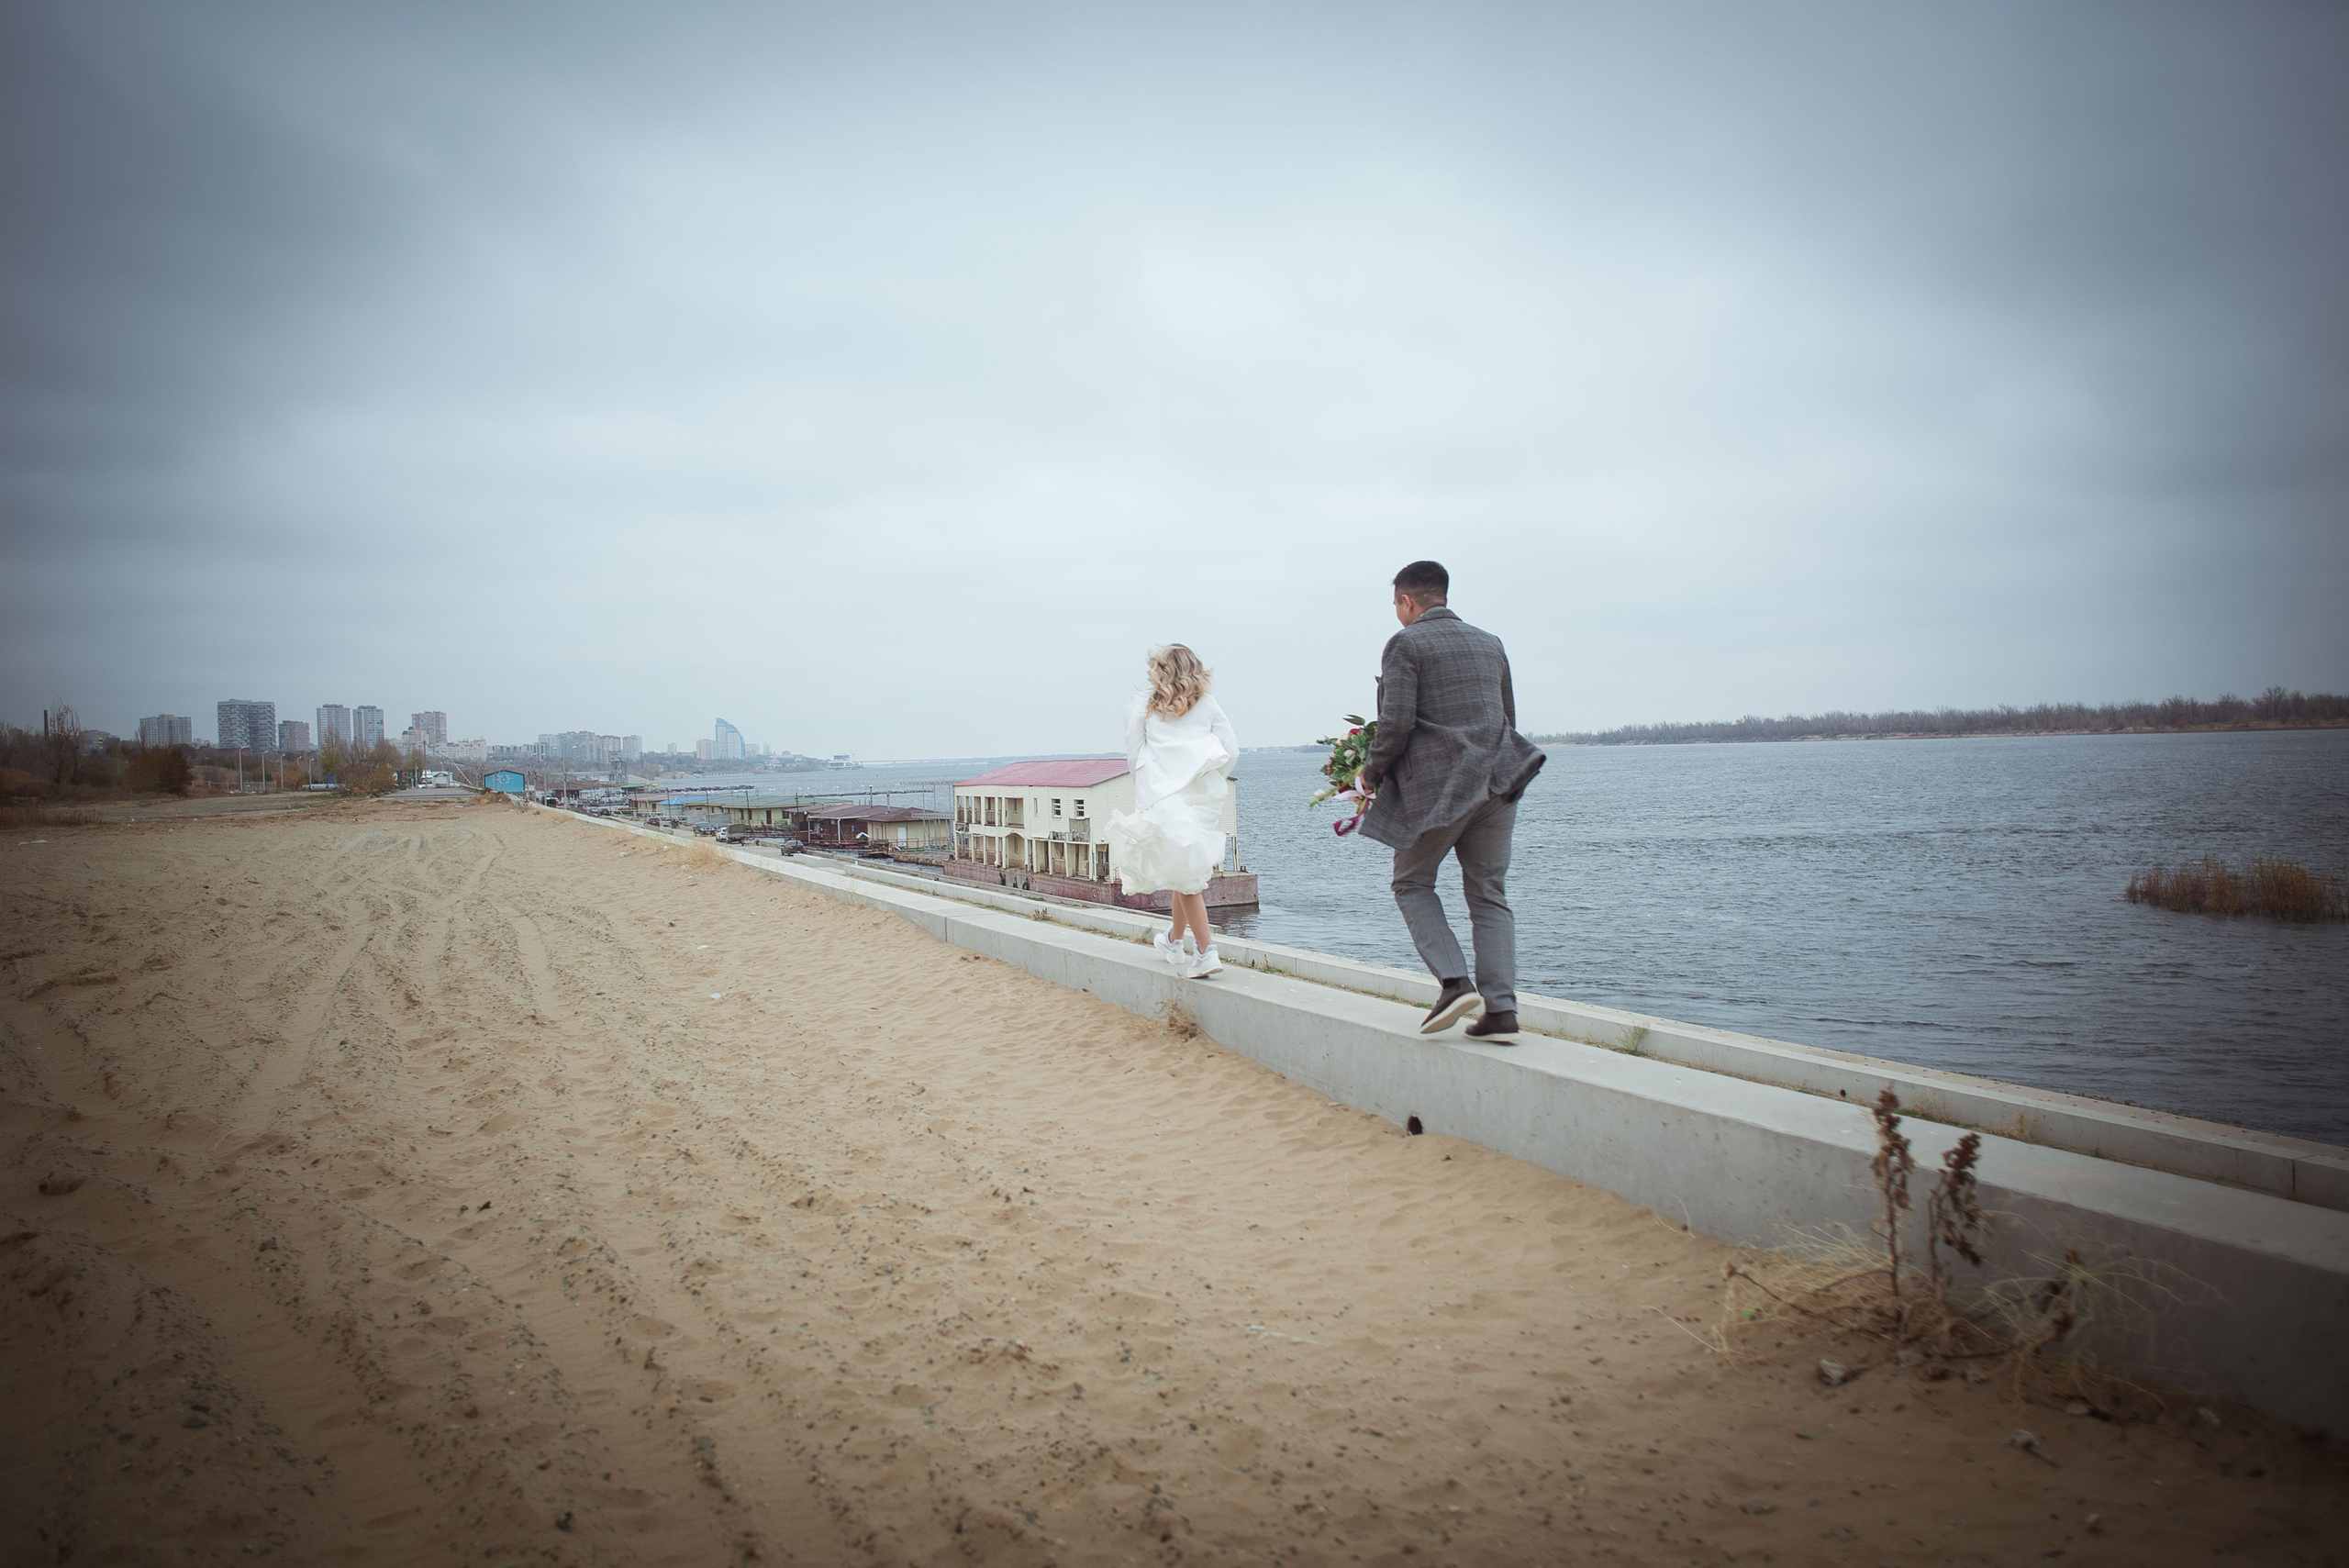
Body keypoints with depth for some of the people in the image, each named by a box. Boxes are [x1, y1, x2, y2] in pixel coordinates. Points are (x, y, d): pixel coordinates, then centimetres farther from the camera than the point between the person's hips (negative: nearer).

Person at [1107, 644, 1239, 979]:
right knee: (1187, 871, 15)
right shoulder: (1208, 705, 7)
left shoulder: (1142, 706, 4)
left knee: (1184, 875, 0)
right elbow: (1231, 751, 2)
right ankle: (1174, 942, 33)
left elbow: (1133, 756, 2)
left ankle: (1206, 952, -9)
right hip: (1203, 798, 3)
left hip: (1163, 798, -2)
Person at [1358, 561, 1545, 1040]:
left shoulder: (1405, 644, -4)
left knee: (1412, 883, 11)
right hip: (1496, 782, 6)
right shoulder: (1490, 644, 17)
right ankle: (1501, 1009, 0)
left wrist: (1372, 772, 2)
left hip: (1436, 785, -6)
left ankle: (1454, 982, -7)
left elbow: (1396, 723, -12)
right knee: (1488, 893, 9)